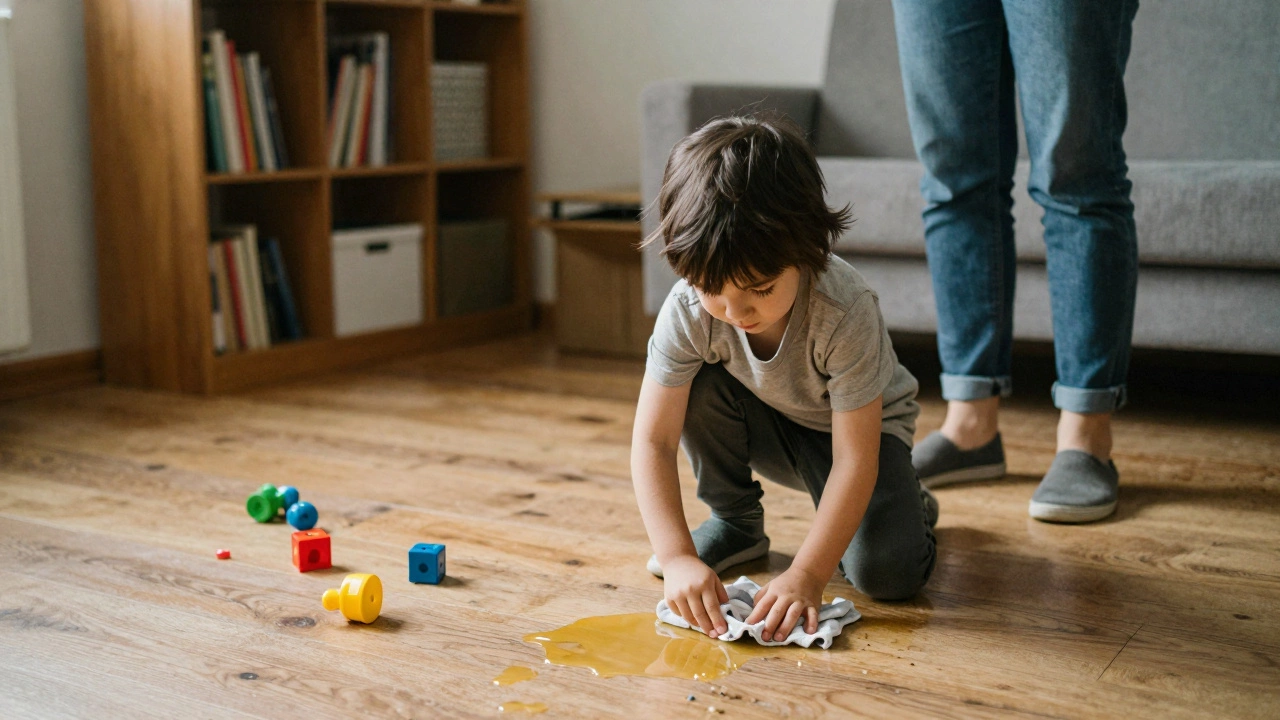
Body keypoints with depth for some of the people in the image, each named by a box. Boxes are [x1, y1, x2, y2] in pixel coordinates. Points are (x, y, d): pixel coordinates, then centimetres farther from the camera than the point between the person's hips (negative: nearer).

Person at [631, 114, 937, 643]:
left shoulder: (845, 312, -38)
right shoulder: (688, 310, -29)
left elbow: (855, 459, -35)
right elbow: (652, 441, -28)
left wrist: (806, 575, -40)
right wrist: (679, 556, -40)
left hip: (863, 427, -3)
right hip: (769, 428, 3)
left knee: (885, 573, -26)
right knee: (700, 384, -28)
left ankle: (908, 508, 12)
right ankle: (735, 523, -3)